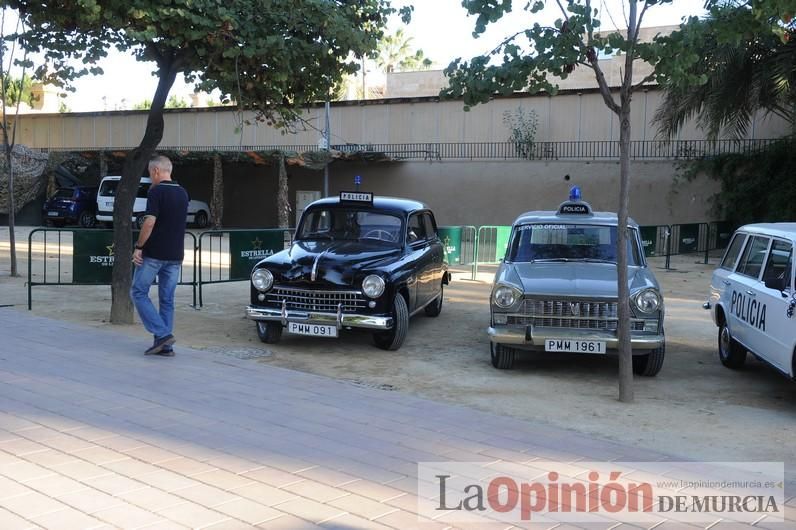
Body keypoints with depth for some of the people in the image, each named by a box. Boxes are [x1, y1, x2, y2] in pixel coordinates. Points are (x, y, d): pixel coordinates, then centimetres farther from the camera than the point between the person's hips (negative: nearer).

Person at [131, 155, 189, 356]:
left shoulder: (156, 191, -12)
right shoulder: (183, 193, 11)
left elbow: (150, 222, -19)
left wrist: (138, 247, -11)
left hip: (154, 254, -7)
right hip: (175, 255, 7)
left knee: (139, 292, 5)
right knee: (167, 299, 10)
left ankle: (162, 334, -7)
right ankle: (165, 346, 10)